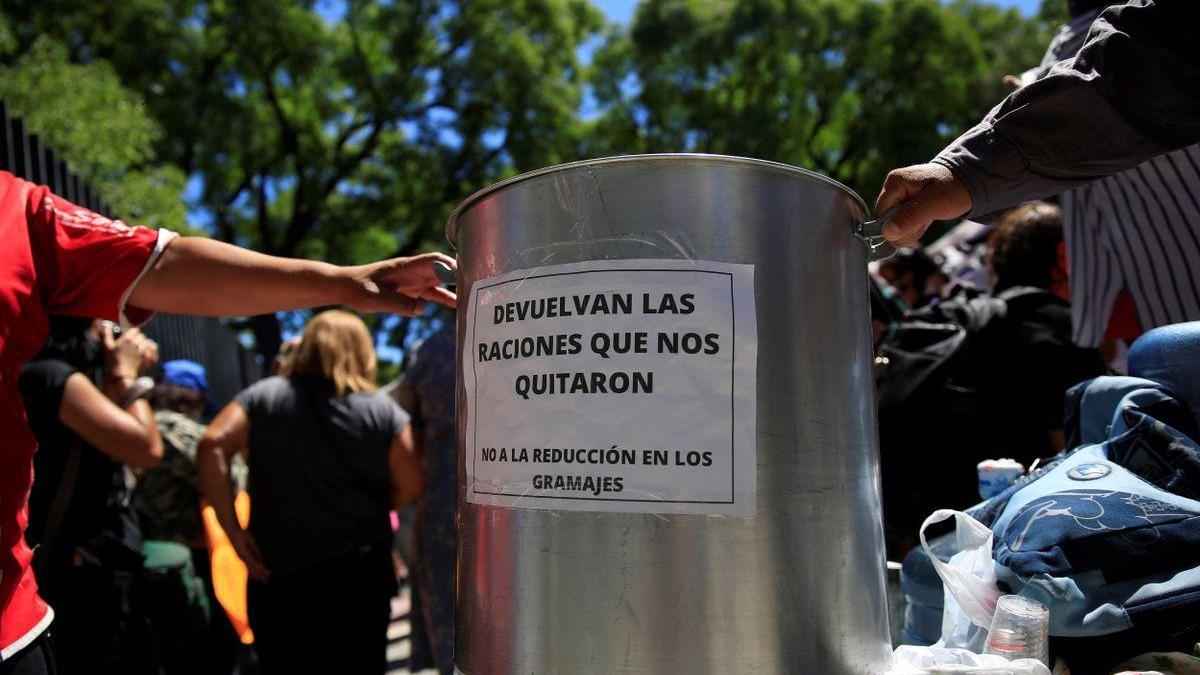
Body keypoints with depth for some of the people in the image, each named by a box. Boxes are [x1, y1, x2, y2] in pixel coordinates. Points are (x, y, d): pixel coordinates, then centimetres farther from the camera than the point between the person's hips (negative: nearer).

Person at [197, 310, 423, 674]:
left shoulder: (264, 396, 0)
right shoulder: (382, 409, -3)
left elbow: (211, 445, -11)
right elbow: (410, 485, -5)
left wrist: (233, 530, -8)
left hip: (276, 573, 1)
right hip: (359, 575, -1)